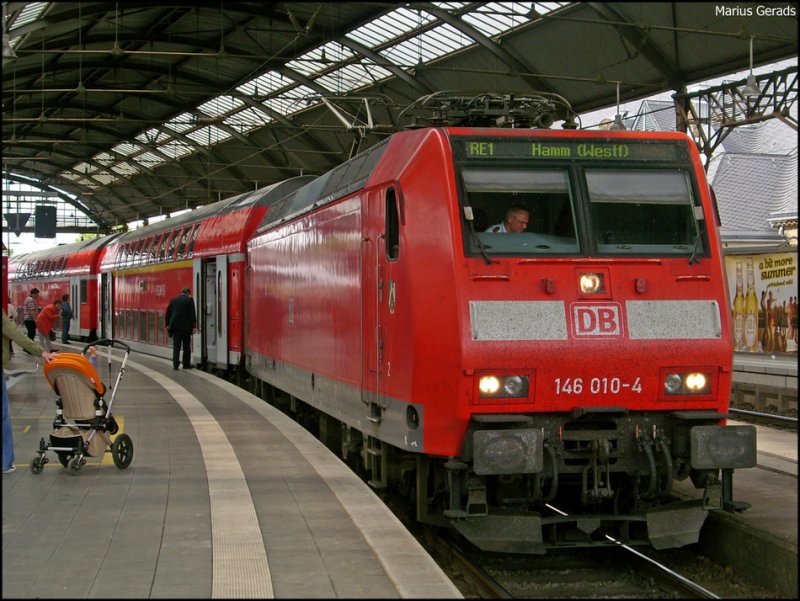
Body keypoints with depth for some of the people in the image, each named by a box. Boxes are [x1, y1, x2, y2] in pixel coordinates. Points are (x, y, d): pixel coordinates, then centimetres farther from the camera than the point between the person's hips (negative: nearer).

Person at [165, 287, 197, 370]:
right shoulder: (189, 300, -3)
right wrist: (194, 326, -4)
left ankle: (175, 365, -3)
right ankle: (186, 364, 10)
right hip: (186, 327, -3)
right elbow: (192, 314, -8)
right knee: (186, 346, 7)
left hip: (175, 326, 3)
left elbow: (167, 314, 10)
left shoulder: (173, 300, 8)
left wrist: (168, 325, 18)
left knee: (176, 347, 4)